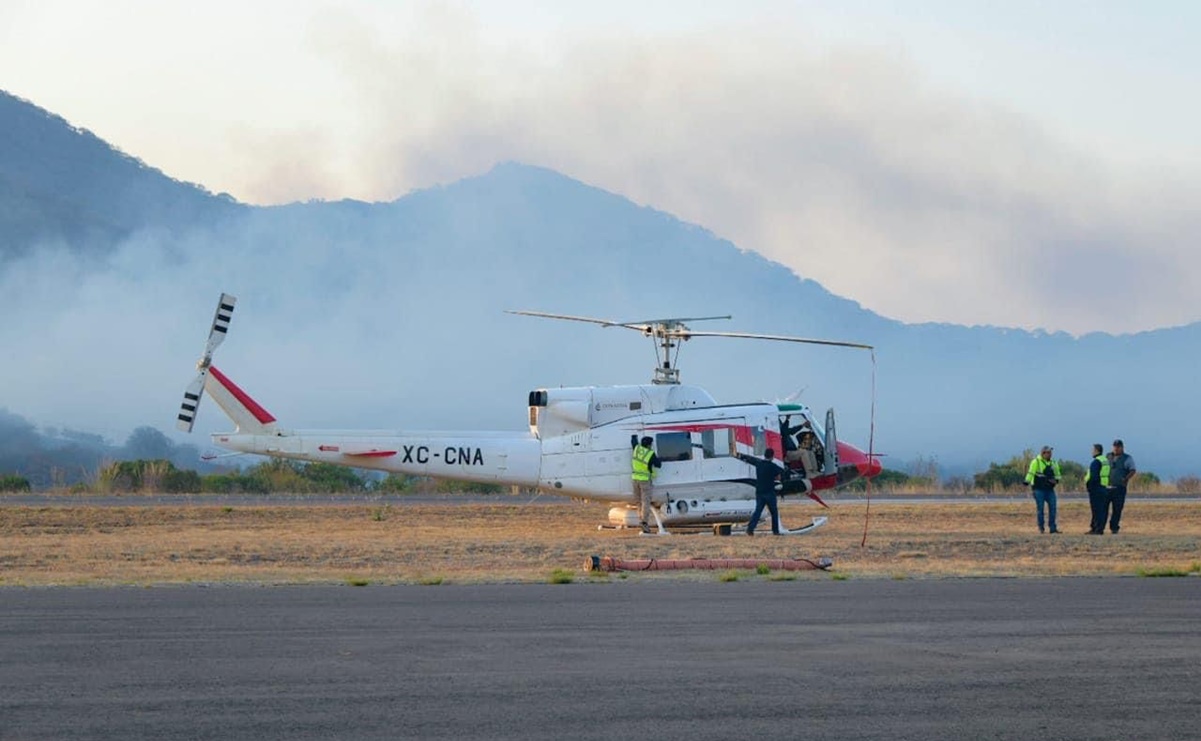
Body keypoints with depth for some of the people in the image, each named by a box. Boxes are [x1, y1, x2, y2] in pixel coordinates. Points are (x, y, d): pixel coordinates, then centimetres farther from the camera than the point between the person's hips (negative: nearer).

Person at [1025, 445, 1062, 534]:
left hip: (1049, 489, 5)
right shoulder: (1036, 462, -6)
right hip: (1039, 489, -5)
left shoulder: (1053, 463, 12)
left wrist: (1056, 480, -3)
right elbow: (1031, 473, -14)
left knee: (1052, 507, -1)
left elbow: (1057, 475, 19)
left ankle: (1053, 528, 5)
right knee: (1040, 509, -2)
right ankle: (1041, 528, 7)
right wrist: (1027, 482, -26)